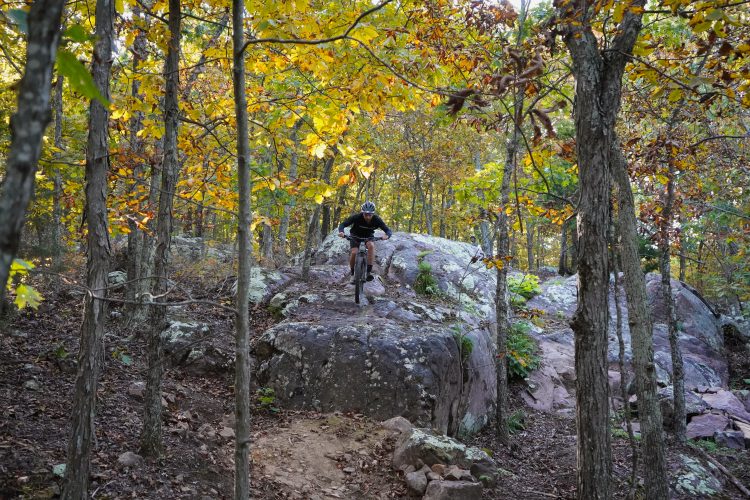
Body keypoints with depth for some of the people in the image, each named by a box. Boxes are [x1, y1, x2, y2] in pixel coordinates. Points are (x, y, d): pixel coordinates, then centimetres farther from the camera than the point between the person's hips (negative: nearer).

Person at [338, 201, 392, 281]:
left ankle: (369, 271, -26)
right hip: (355, 236, -1)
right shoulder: (356, 217, -29)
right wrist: (341, 232, -48)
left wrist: (387, 235, -49)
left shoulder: (376, 220, -25)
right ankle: (352, 273, 0)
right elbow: (343, 224, -26)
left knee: (371, 245, -32)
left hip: (368, 237, 1)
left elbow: (389, 231, -26)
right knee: (354, 253, -25)